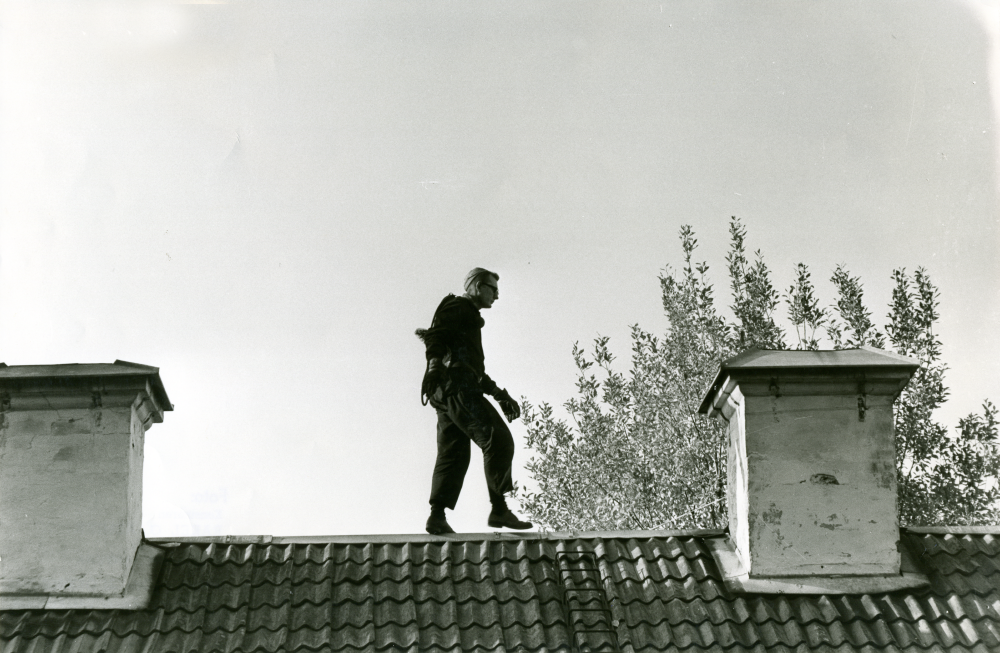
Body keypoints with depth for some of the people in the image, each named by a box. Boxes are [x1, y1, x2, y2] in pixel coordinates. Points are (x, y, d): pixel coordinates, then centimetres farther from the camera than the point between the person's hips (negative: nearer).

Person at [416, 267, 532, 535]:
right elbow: (436, 335, -14)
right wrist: (435, 362, -30)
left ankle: (437, 515, -6)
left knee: (453, 453, 3)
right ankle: (499, 509, -20)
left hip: (446, 393, 11)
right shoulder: (460, 307, 4)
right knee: (498, 440, -15)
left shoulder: (469, 316, 34)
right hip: (458, 386, -11)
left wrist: (500, 395, 30)